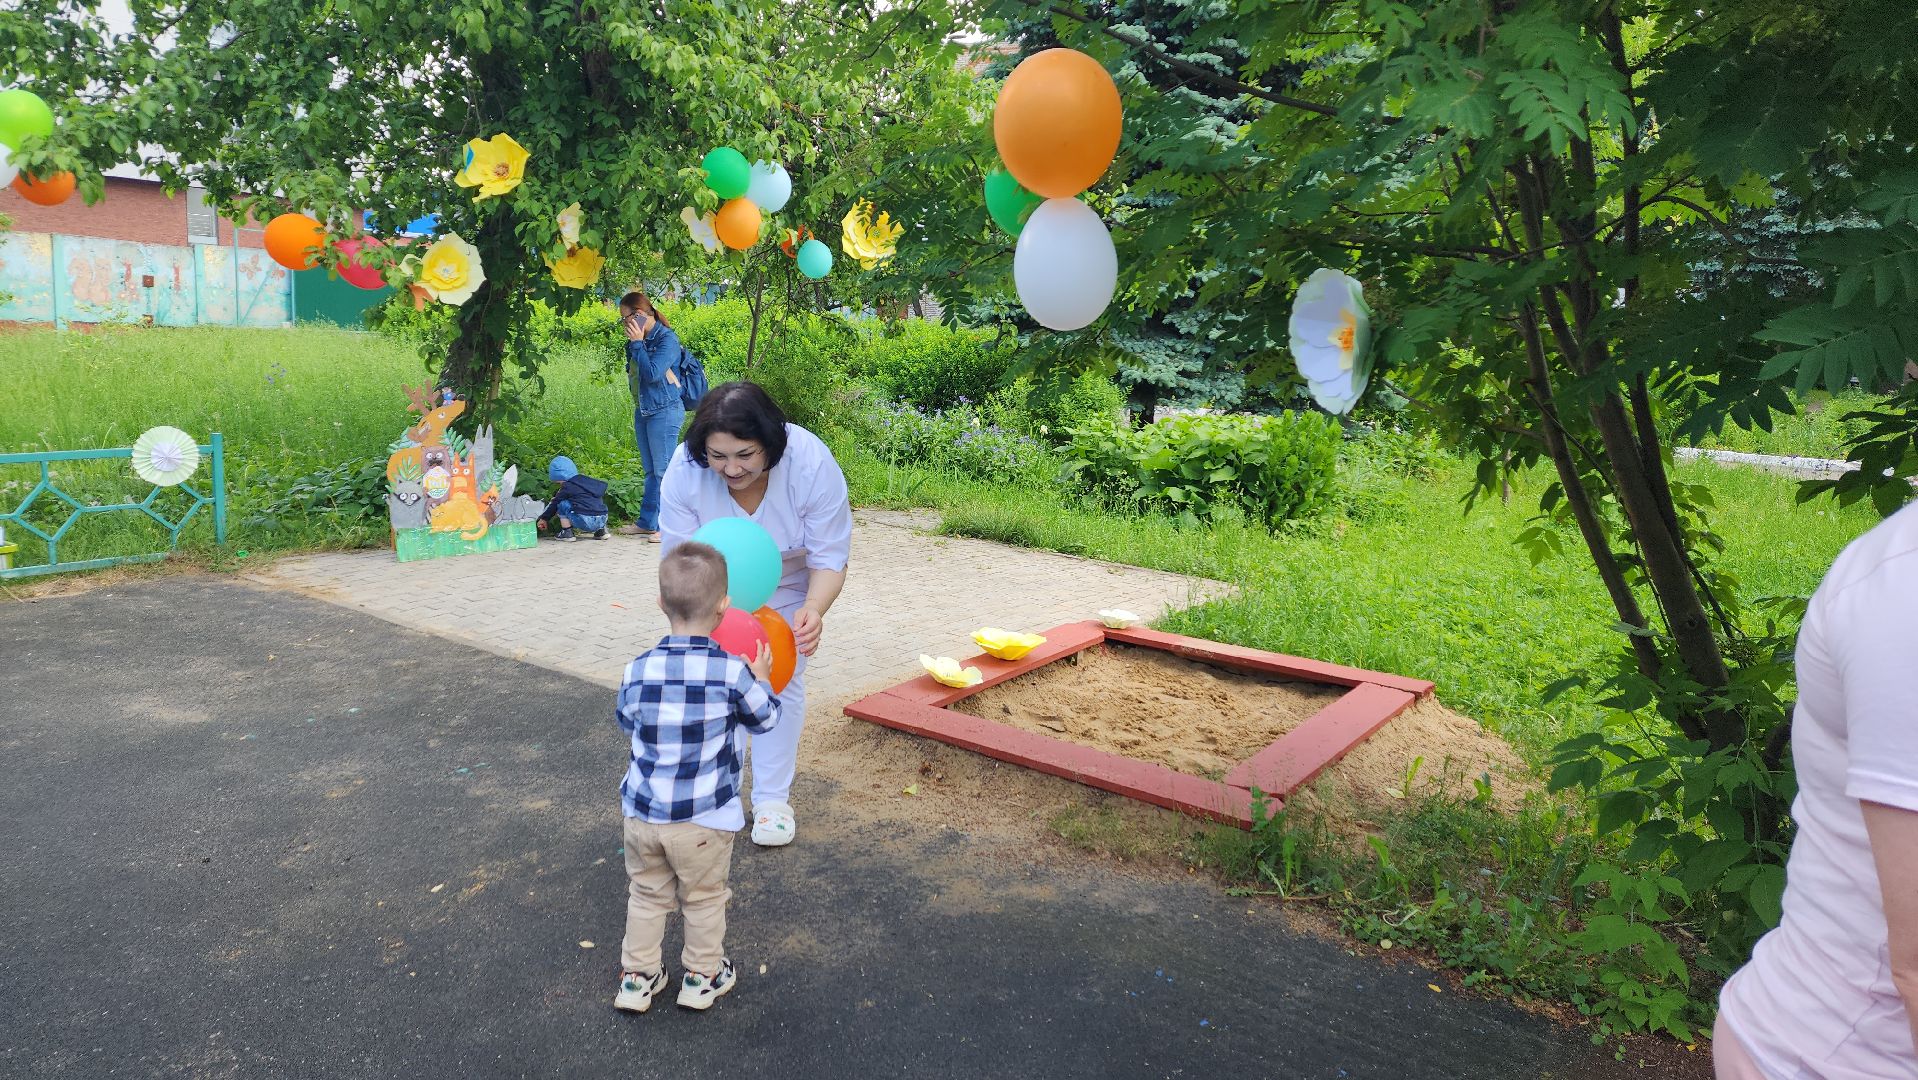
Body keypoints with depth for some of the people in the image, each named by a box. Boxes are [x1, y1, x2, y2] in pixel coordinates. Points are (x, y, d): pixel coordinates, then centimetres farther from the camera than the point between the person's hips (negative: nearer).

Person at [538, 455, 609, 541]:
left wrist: (544, 518, 25)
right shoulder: (587, 480, 19)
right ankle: (601, 530, 20)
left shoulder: (567, 487, -1)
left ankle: (567, 533, 7)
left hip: (586, 522, -7)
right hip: (603, 520, 7)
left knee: (562, 504, 8)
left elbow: (555, 504, 10)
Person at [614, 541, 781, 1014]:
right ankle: (703, 976, 34)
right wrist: (760, 678, 16)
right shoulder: (732, 672, -18)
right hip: (704, 821, -2)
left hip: (643, 813, 3)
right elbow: (766, 717, -1)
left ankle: (637, 976, 34)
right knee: (704, 899, 18)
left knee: (646, 895, 22)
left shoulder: (638, 670, -10)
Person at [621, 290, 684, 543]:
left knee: (664, 470, -6)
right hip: (642, 411, 9)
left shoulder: (667, 339, -14)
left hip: (664, 411, -9)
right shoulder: (639, 340, 10)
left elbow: (652, 373, -22)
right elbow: (634, 374, 13)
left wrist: (637, 344, -14)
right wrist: (633, 345, -1)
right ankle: (647, 522, 21)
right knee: (651, 470, 14)